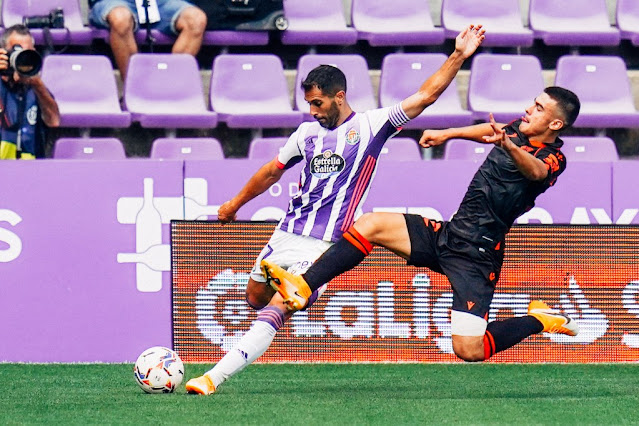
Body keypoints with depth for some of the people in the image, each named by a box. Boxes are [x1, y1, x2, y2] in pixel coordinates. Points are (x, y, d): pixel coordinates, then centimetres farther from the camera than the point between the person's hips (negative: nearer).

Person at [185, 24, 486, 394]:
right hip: (287, 234, 6)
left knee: (272, 315, -16)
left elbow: (425, 96, -5)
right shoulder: (308, 132, 12)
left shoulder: (371, 125, -1)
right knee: (256, 299, 17)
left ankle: (214, 378, -21)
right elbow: (273, 171, 26)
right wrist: (235, 204, 37)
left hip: (324, 246, -6)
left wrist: (458, 57, -15)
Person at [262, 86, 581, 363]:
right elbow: (490, 131, 34)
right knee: (371, 225, -6)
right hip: (447, 234, 8)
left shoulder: (553, 159, -15)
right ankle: (302, 289, -6)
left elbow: (536, 170, -40)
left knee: (469, 351, -17)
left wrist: (508, 146, -59)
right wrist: (446, 134, 38)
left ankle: (539, 321, 8)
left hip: (477, 254, -8)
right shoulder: (518, 130, 9)